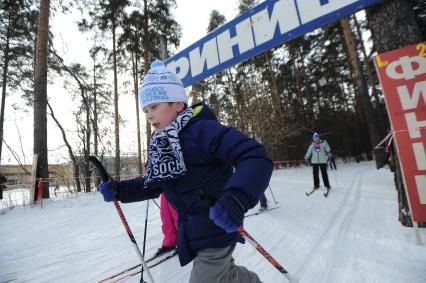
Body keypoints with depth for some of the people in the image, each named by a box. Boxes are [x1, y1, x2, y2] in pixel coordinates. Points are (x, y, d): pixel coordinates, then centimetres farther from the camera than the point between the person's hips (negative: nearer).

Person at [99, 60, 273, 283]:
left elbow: (256, 158, -29)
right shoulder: (160, 145, 6)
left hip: (218, 226, -8)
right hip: (192, 230, 8)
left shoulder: (202, 130, -21)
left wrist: (235, 199, -43)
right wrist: (119, 190, 1)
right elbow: (153, 184, 15)